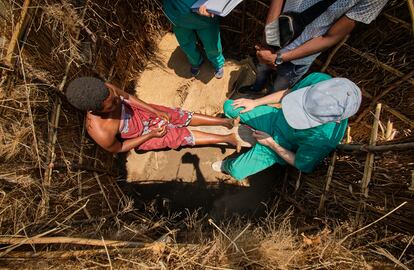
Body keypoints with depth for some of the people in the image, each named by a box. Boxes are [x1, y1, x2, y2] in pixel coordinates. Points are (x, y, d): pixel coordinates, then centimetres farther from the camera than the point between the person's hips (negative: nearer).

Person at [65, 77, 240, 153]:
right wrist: (151, 135, -19)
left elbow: (127, 96, -5)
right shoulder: (101, 133, -39)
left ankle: (226, 121, 19)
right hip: (141, 136, -4)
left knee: (184, 117, 4)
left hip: (142, 113, 4)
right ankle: (228, 138, 13)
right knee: (184, 136, -2)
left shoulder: (105, 89, -26)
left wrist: (156, 112, -8)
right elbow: (117, 148, -18)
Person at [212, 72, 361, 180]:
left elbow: (301, 165, -18)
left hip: (282, 144, -4)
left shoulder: (323, 139, -38)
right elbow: (288, 93, -6)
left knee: (236, 171, -13)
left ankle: (229, 165, 27)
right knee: (229, 106, 4)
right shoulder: (318, 80, -29)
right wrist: (255, 102, -2)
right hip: (276, 117, 5)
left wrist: (272, 144, -18)